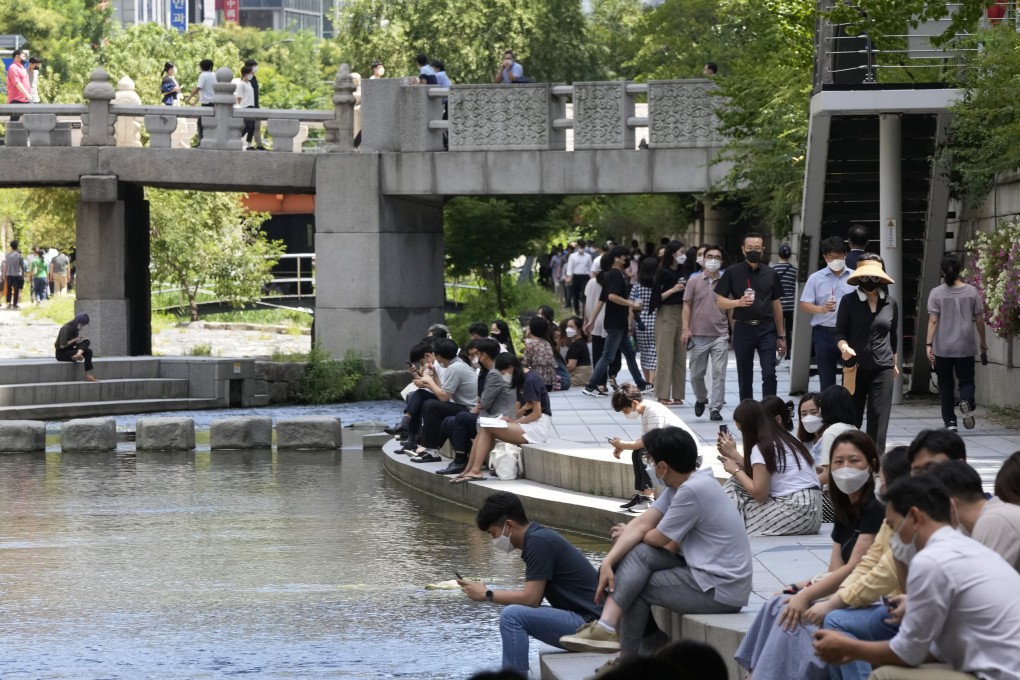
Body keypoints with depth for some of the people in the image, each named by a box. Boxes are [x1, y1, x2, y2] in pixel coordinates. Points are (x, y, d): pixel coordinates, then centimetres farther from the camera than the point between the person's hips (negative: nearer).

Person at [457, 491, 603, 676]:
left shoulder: (538, 542, -15)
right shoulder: (538, 537, 13)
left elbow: (531, 599, -17)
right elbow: (533, 598, 15)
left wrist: (487, 594, -6)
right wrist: (488, 593, 7)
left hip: (588, 622, -10)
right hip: (581, 619, 10)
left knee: (512, 616, -20)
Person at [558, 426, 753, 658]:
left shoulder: (693, 491, -21)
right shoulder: (679, 486, 8)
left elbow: (659, 539, -10)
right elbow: (643, 523, 2)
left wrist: (627, 536, 11)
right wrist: (608, 562, -9)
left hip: (721, 591, -9)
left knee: (637, 587, -5)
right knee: (640, 553, 1)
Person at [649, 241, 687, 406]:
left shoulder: (680, 273, 12)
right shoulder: (663, 273, -6)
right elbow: (656, 296, -10)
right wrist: (673, 290, -18)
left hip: (680, 314, 7)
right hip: (666, 314, -7)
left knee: (680, 356, 6)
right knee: (665, 355, -6)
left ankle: (677, 395, 10)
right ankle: (663, 395, -4)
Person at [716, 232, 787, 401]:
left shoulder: (770, 274, 9)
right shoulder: (733, 272, 4)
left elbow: (776, 305, 13)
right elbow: (719, 301, 1)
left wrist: (781, 336, 12)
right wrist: (739, 302, -18)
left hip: (766, 328, 0)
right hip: (743, 328, 0)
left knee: (769, 374, -11)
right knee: (745, 378, 7)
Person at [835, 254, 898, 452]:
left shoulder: (890, 303, 6)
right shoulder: (849, 301, -1)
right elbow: (840, 331, -3)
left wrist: (894, 362, 25)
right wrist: (844, 347, -25)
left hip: (882, 368, 1)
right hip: (854, 367, -1)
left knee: (878, 417, -4)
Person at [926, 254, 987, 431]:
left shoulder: (936, 293, -6)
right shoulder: (971, 292, -2)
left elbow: (933, 321, -10)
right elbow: (979, 320, 2)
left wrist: (929, 345, -10)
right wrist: (983, 341, 16)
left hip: (942, 348, 0)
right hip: (965, 347, 0)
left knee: (946, 384, 9)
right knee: (966, 379, 10)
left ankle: (950, 421, 7)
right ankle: (967, 402, -21)